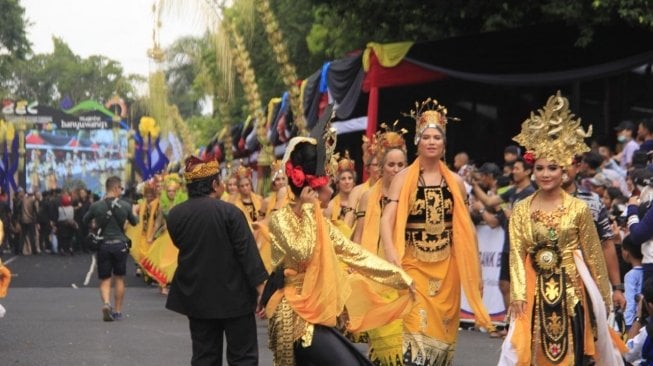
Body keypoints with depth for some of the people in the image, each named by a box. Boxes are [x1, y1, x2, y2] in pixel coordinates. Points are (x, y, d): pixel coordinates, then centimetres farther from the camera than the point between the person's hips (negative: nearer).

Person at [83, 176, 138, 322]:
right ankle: (117, 311, 16)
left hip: (103, 245, 0)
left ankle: (106, 303, -21)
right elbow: (134, 222, 11)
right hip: (120, 244, 0)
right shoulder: (125, 205, -5)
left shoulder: (96, 206, -6)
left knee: (105, 280, 5)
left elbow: (85, 221, 9)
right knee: (119, 279, 13)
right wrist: (135, 215, 32)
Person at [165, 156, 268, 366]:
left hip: (197, 296, 4)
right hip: (233, 295, -4)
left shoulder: (175, 214, -1)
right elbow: (247, 252, -15)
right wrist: (262, 288, -12)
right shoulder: (229, 212, -14)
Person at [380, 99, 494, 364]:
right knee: (415, 326, -11)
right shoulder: (403, 178, -1)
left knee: (442, 328, 8)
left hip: (446, 267, 3)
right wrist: (390, 253, -29)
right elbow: (387, 219, -11)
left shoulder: (455, 182, 8)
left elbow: (466, 228, 12)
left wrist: (476, 269, 11)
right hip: (412, 264, -3)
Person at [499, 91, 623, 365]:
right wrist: (518, 294, -9)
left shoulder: (579, 209, -2)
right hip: (534, 291, 2)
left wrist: (602, 296, 4)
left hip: (571, 291, -2)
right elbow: (516, 255, 0)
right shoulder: (521, 210, 3)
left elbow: (593, 255, 2)